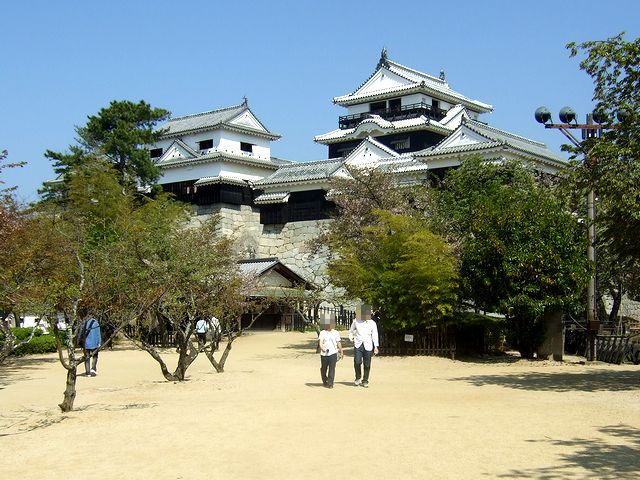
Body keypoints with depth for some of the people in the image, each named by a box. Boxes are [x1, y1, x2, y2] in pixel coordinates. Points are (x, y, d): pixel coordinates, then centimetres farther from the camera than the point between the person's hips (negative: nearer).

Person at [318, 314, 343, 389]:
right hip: (324, 354, 1)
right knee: (323, 369, 10)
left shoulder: (336, 333, 7)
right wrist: (322, 348, -27)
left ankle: (330, 383, -1)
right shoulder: (322, 333, 4)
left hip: (333, 353, -1)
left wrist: (341, 352, 17)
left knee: (332, 369, -6)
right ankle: (325, 381, 33)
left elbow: (338, 343, 13)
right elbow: (320, 342, -8)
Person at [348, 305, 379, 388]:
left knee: (367, 364, 0)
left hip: (368, 346, 0)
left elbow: (375, 335, 1)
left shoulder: (372, 323, 3)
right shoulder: (356, 322, 5)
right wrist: (351, 339, 8)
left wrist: (376, 347, -6)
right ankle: (358, 378, 10)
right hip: (358, 345, 0)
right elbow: (351, 331, 21)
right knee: (357, 362, -13)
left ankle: (365, 381, 14)